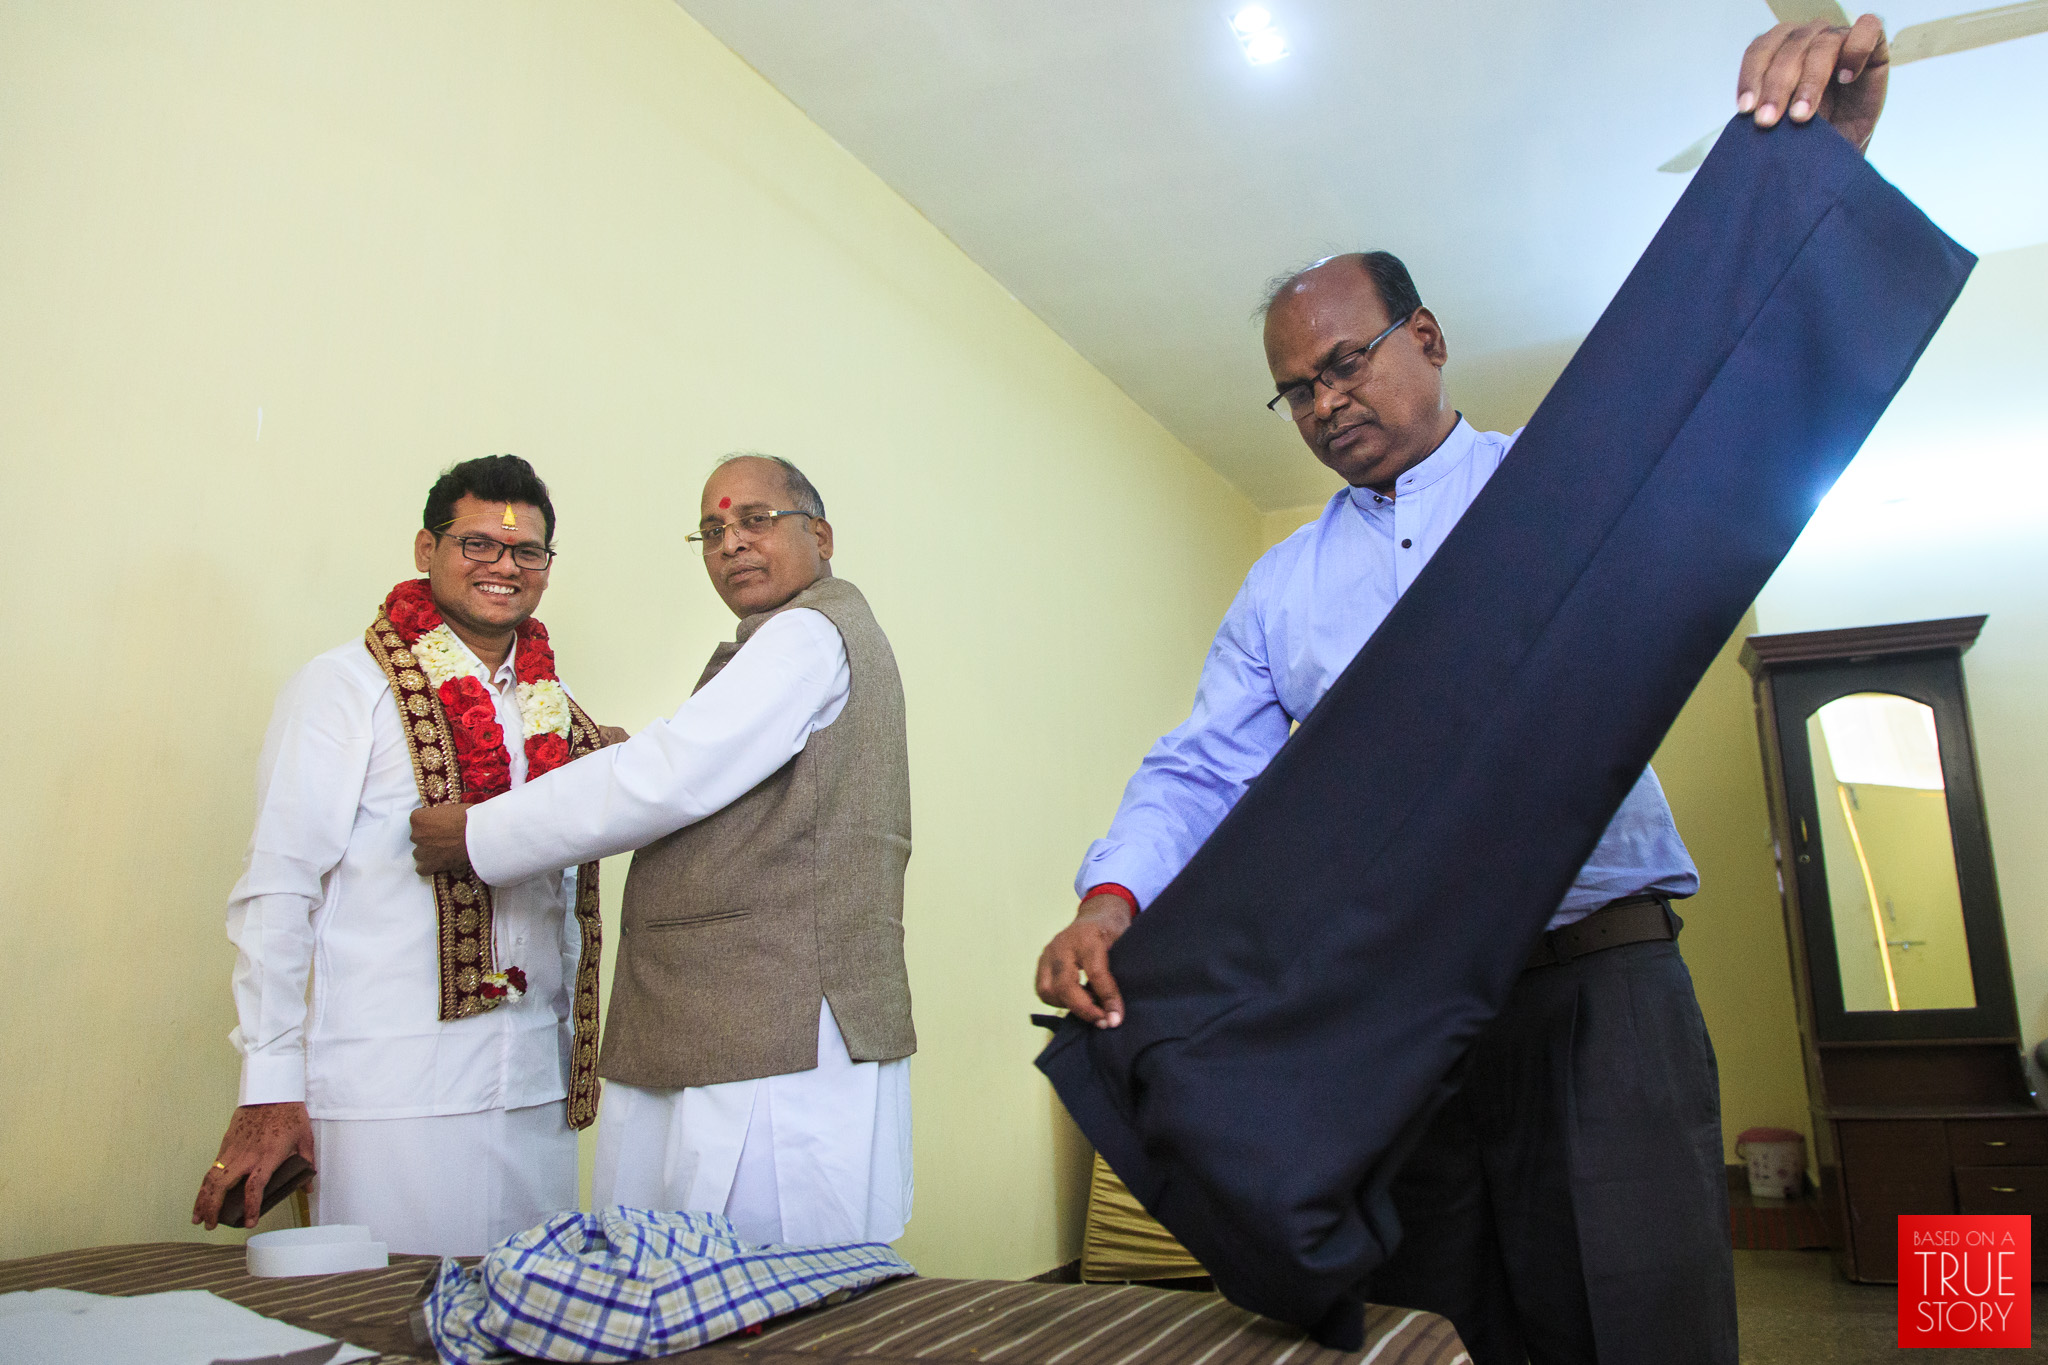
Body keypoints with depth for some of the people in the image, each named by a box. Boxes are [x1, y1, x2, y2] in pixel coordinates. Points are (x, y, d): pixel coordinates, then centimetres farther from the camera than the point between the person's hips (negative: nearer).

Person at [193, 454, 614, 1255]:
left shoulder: (554, 712, 12)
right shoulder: (344, 687, -3)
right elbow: (274, 893, -7)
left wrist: (572, 1045, 14)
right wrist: (269, 1086, -10)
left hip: (536, 1091, 5)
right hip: (390, 1091, -5)